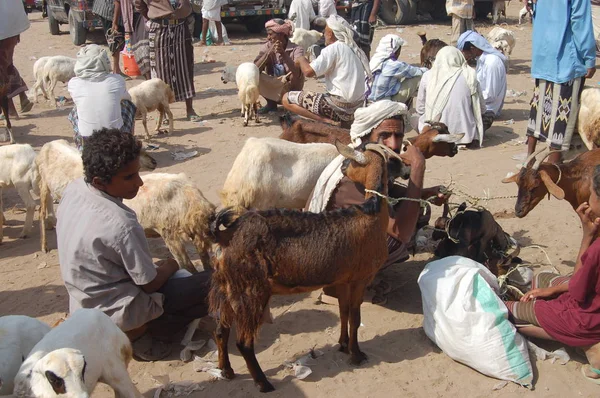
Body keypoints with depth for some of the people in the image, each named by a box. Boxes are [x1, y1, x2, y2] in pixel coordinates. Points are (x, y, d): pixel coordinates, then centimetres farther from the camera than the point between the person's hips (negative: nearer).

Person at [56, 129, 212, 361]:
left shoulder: (73, 190, -10)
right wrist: (170, 266, 3)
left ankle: (131, 330, 16)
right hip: (116, 313, -8)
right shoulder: (121, 224, -33)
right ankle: (135, 333, 0)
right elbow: (151, 284, -20)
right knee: (214, 281, -8)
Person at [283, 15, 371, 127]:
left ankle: (326, 121, -13)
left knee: (287, 99, -4)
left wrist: (301, 60, 8)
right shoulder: (354, 49, 14)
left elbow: (308, 72, -16)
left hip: (340, 105, -9)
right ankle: (344, 122, 13)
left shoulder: (333, 48, -9)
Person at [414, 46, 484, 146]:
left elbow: (420, 109, 7)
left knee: (415, 117, 30)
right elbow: (481, 109, 8)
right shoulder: (469, 76, -2)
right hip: (465, 135, 1)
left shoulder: (428, 76, -1)